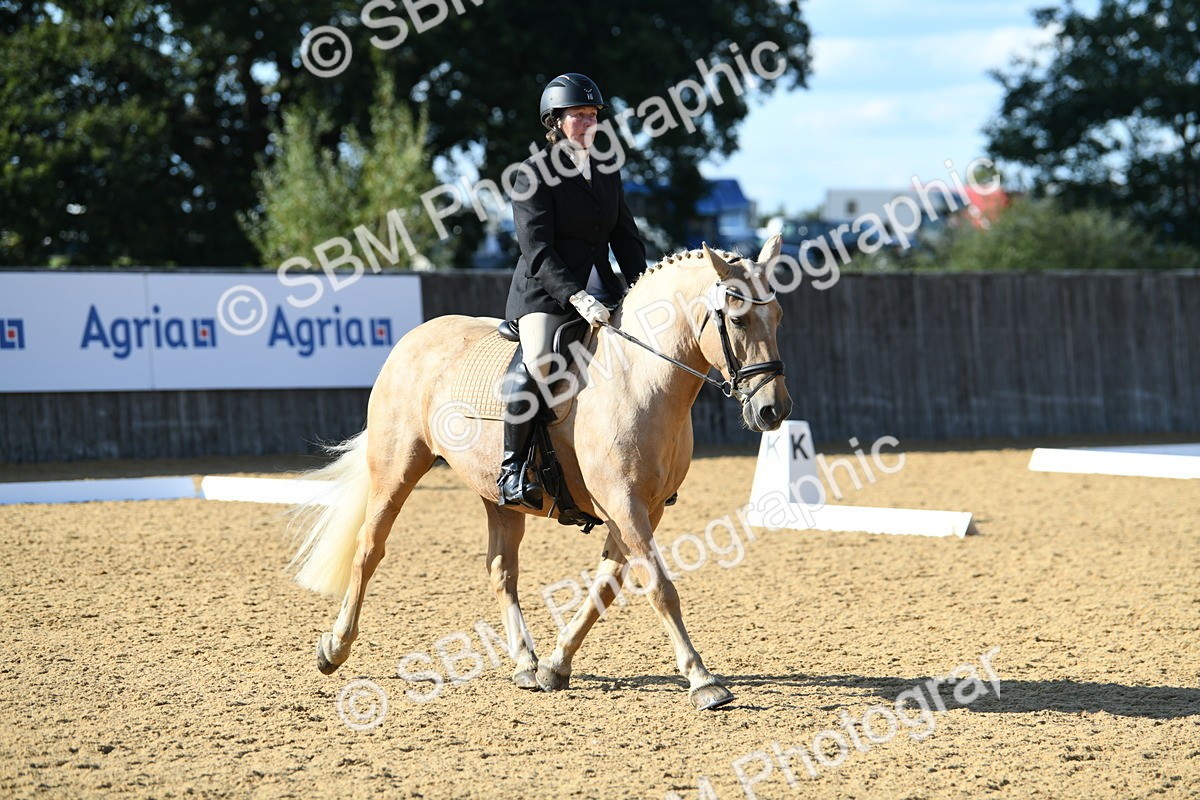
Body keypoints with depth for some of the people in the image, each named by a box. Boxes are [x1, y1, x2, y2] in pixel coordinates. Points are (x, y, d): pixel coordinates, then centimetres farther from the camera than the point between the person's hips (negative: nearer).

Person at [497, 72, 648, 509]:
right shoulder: (534, 174, -7)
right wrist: (576, 297, -25)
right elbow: (537, 251, -14)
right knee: (534, 364, -31)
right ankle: (512, 465, -21)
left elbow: (626, 238, 15)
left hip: (599, 289, 7)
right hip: (545, 292, -7)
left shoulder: (607, 171, 13)